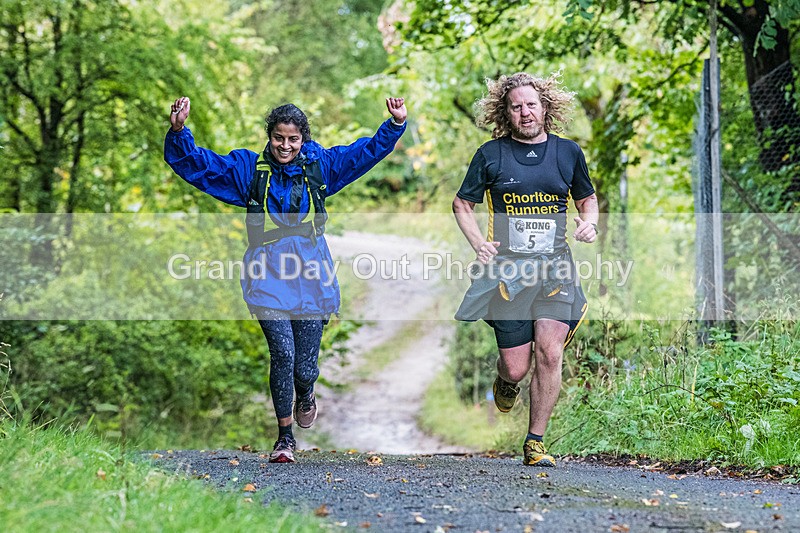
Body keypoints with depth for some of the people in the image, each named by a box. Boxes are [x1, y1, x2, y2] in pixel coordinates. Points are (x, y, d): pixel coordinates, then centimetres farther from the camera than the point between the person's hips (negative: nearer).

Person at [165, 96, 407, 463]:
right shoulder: (248, 169, 5)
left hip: (311, 273, 1)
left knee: (305, 365, 4)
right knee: (283, 354, -16)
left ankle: (305, 396, 43)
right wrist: (178, 132, -15)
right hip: (269, 274, -1)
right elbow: (194, 162, 2)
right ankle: (285, 437, 1)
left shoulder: (319, 165, 9)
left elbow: (368, 150, 14)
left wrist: (396, 124, 2)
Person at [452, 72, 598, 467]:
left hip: (555, 267, 1)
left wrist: (589, 222, 0)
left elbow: (587, 198, 23)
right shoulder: (491, 154, 2)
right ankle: (505, 382, 38)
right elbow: (462, 204, 9)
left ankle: (535, 441, -1)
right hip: (506, 268, -1)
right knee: (516, 367, -2)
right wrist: (478, 242, -8)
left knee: (549, 352, -15)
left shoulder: (568, 152, 8)